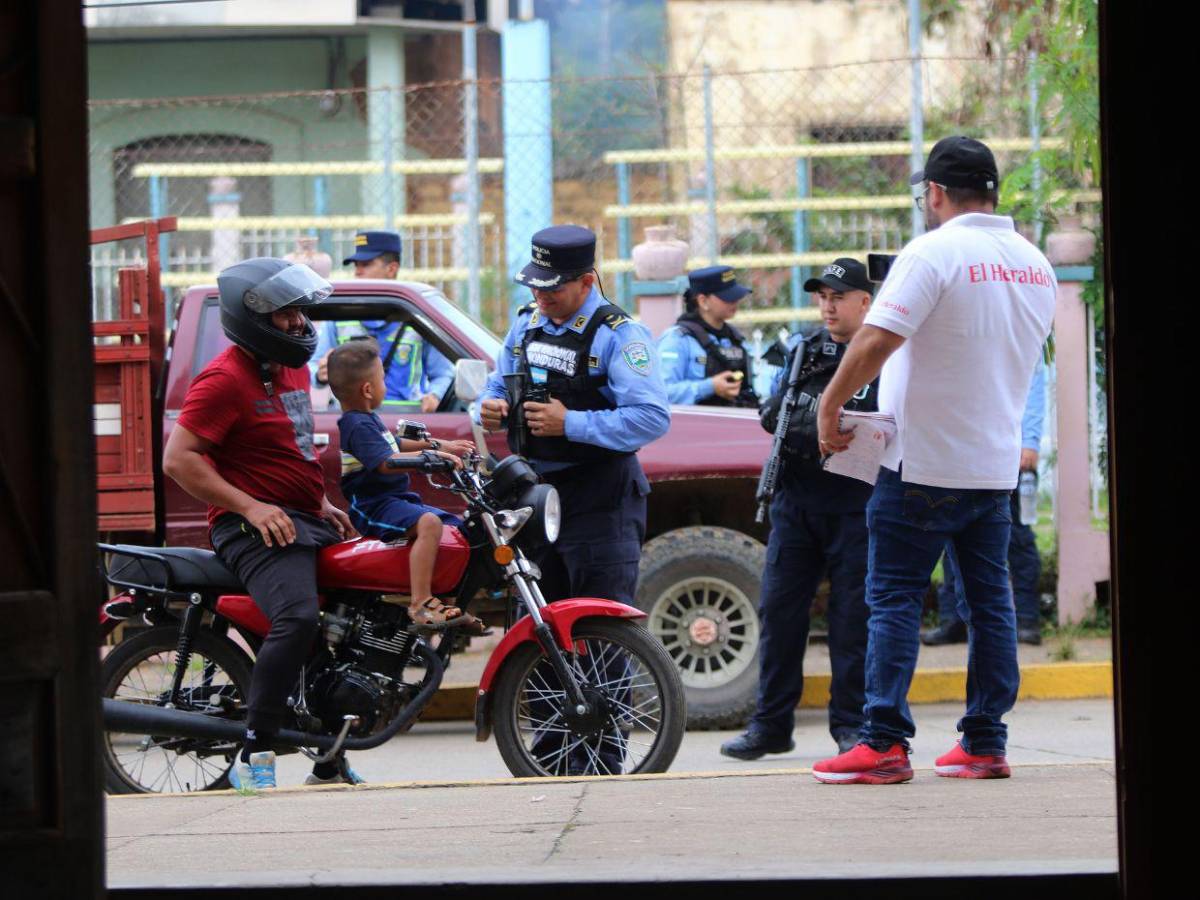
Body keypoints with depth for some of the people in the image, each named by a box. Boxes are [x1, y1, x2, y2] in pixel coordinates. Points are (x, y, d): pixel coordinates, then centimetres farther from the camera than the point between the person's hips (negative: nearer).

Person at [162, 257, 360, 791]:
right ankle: (254, 760, -28)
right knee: (298, 617, -32)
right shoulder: (225, 378, -12)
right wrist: (249, 507, -22)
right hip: (254, 528, -10)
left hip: (307, 522, 10)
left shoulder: (294, 368, 18)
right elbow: (178, 459, -18)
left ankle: (330, 766, 24)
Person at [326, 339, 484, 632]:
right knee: (429, 523, -36)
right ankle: (421, 604, -41)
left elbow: (394, 446, 35)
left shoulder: (368, 420, 19)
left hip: (397, 499, 11)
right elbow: (386, 462, -29)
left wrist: (440, 446, 29)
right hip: (374, 506, -11)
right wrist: (431, 455, -34)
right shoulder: (359, 426, -15)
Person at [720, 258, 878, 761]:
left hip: (853, 506, -4)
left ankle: (852, 724, 7)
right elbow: (770, 416, 14)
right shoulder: (803, 351, 15)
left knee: (852, 615, -2)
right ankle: (771, 724, 7)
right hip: (796, 499, 4)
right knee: (779, 607, 2)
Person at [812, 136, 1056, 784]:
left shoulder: (934, 253, -14)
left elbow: (874, 343, -24)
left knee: (894, 598, -3)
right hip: (997, 462, 7)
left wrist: (829, 409, -13)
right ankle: (985, 743, 10)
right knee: (990, 601, 10)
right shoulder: (1035, 264, 9)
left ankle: (883, 743, -8)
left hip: (924, 463, -7)